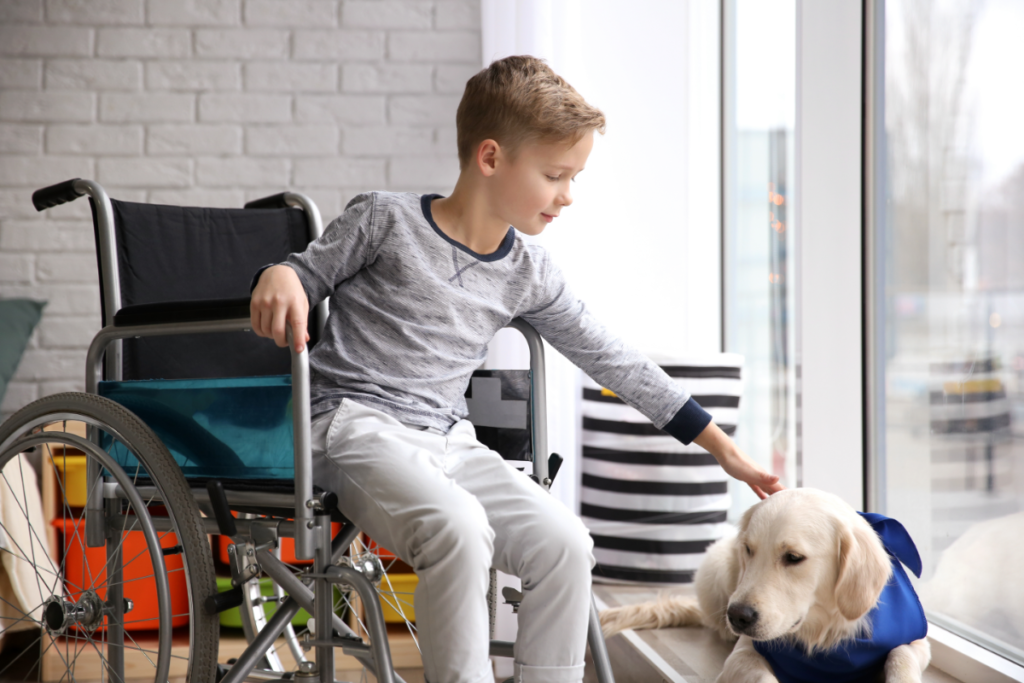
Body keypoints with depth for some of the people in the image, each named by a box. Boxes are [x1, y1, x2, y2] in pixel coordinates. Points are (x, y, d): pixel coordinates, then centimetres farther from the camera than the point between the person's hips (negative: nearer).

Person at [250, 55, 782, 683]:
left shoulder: (530, 274, 10)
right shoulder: (388, 219, -3)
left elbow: (613, 359, 15)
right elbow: (310, 273, 8)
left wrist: (722, 446, 17)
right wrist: (278, 276, -20)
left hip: (449, 441, 5)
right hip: (357, 424, -5)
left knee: (566, 542, -16)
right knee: (457, 527, -34)